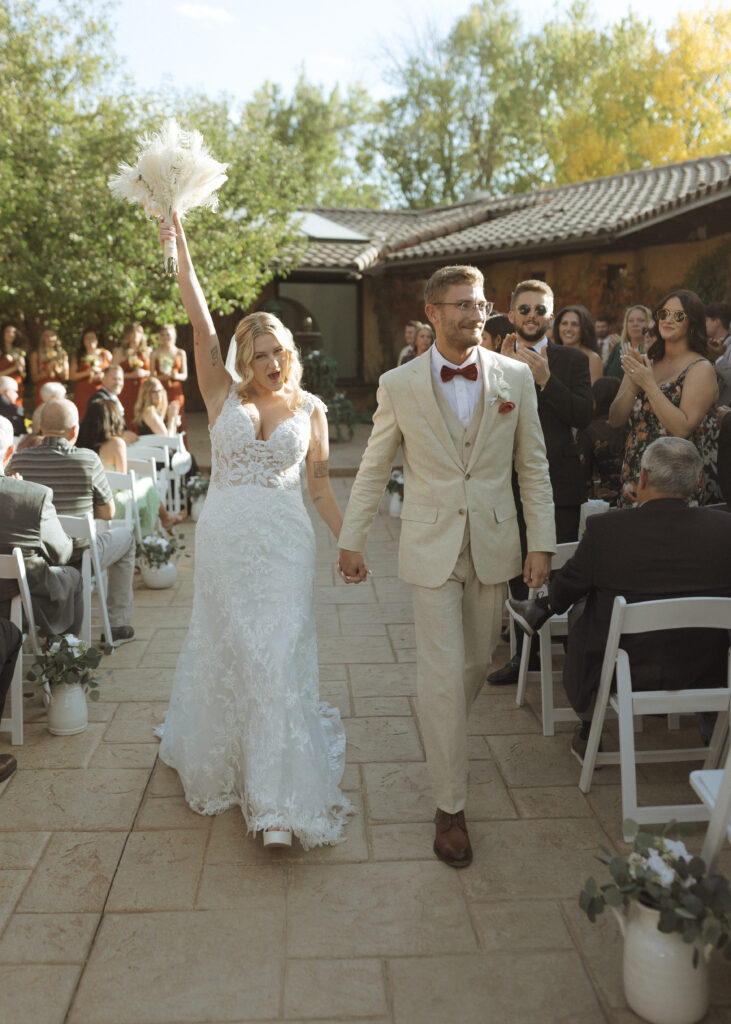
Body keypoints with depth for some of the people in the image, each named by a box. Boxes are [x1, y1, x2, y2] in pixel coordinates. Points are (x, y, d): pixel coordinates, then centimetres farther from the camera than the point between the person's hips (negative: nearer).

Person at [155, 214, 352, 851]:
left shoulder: (310, 409, 6)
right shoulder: (224, 396, 4)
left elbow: (320, 486, 9)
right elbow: (201, 324, -4)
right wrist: (180, 244, -8)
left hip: (286, 542, 0)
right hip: (226, 537, 1)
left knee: (280, 656, -4)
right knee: (228, 651, 11)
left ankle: (280, 799, -1)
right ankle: (223, 762, 34)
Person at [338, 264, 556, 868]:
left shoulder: (515, 377, 1)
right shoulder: (399, 385, -3)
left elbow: (534, 465, 4)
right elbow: (373, 469, 4)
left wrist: (541, 542, -1)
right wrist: (352, 540, 5)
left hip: (494, 544, 3)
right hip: (432, 548, -2)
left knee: (477, 661, 17)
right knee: (442, 674, -2)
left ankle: (445, 732, 47)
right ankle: (450, 806, 11)